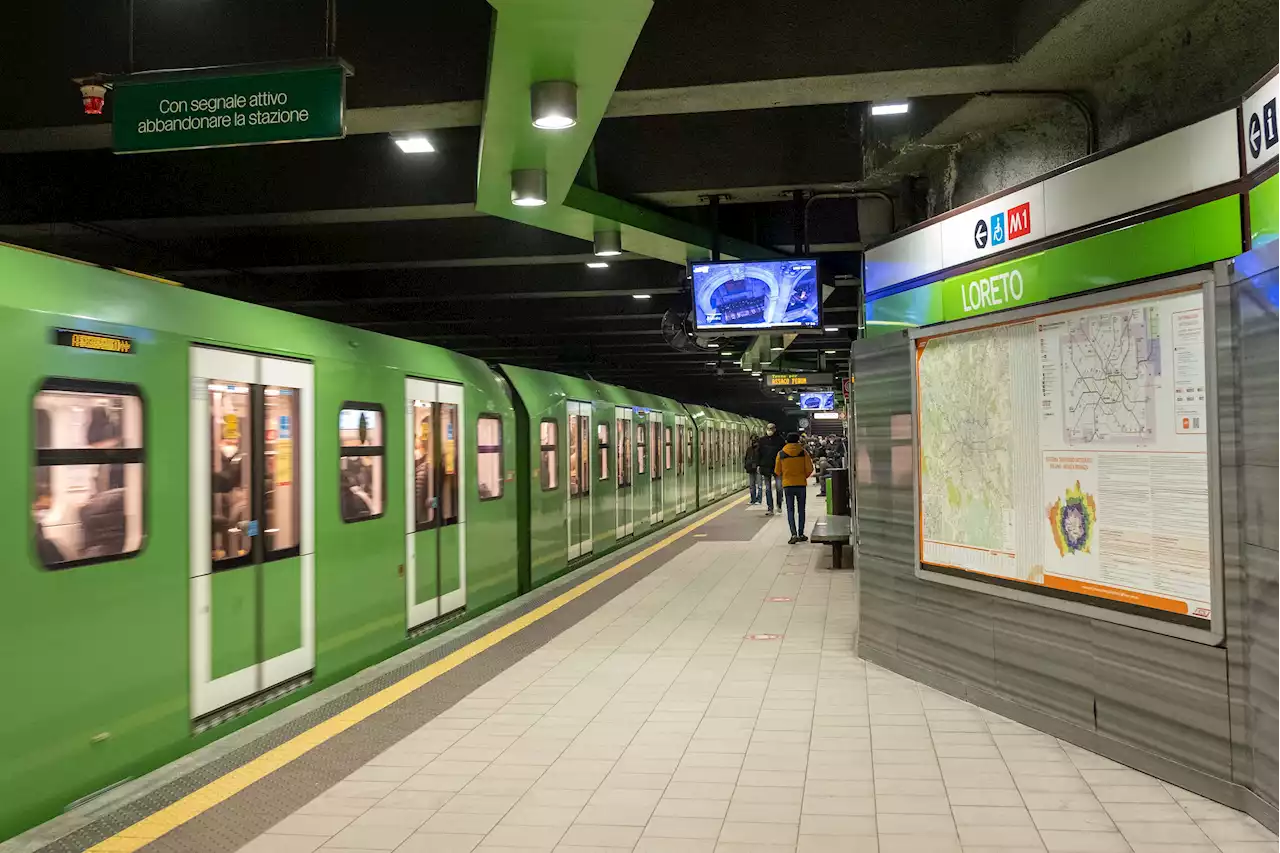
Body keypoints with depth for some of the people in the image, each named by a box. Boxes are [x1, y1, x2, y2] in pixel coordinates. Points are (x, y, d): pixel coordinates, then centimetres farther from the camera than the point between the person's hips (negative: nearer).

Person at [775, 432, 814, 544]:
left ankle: (794, 534, -11)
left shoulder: (781, 453, -2)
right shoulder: (803, 452, -4)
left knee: (790, 510, 3)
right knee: (801, 510, 12)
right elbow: (809, 469, -4)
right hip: (801, 484, 0)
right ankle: (801, 534, 16)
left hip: (787, 484, 0)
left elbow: (777, 471, 4)